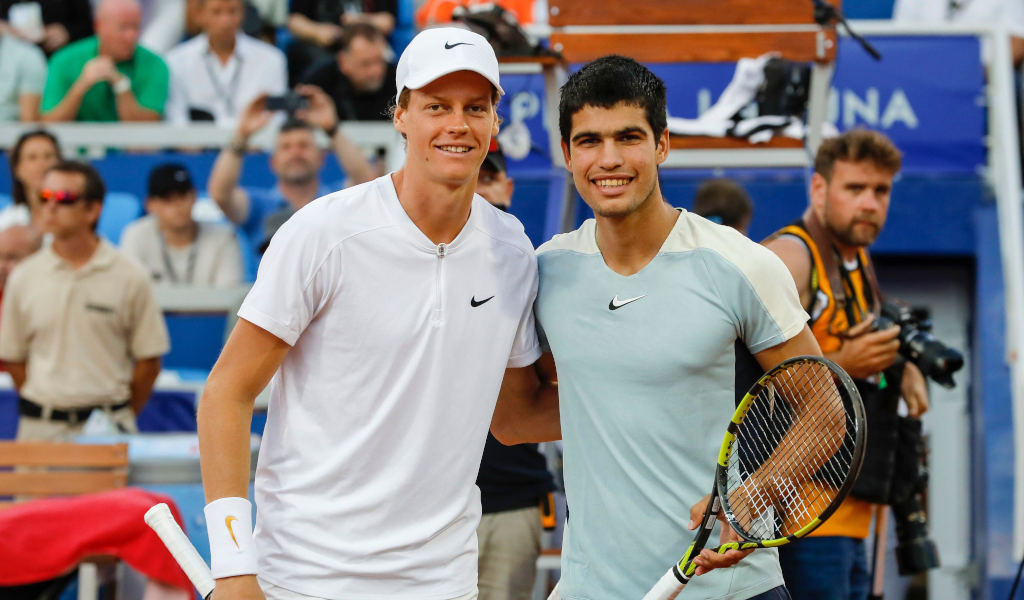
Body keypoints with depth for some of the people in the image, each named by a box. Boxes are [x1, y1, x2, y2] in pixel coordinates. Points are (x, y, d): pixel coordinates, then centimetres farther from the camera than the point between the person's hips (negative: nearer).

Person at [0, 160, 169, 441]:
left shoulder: (130, 278, -1)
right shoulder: (24, 278, 5)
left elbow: (148, 360, 3)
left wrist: (124, 417, 5)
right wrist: (41, 405, 8)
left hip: (106, 426, -2)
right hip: (41, 427, 2)